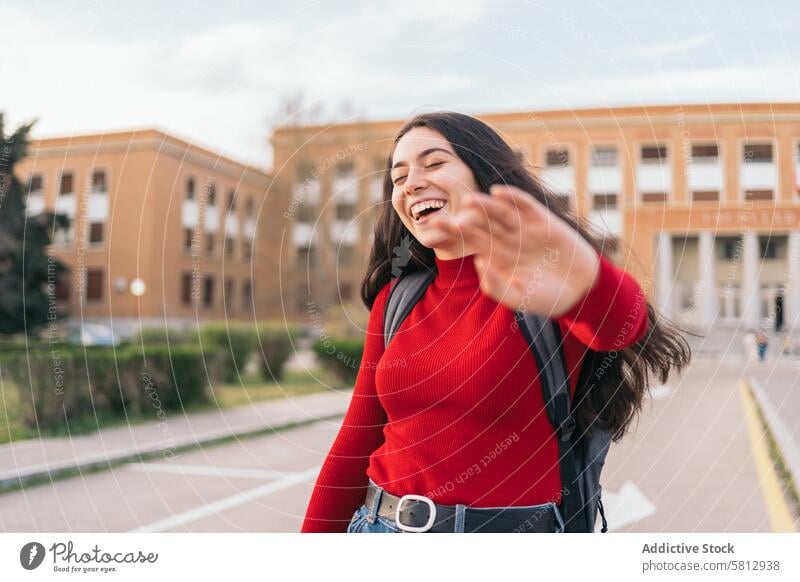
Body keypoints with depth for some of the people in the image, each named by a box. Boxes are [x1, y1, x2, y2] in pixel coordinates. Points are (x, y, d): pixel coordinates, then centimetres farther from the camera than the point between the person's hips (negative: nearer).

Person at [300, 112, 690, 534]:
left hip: (509, 526, -3)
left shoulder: (545, 285, -11)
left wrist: (587, 280, -55)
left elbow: (621, 321, -34)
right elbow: (357, 440, 6)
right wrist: (312, 533, 4)